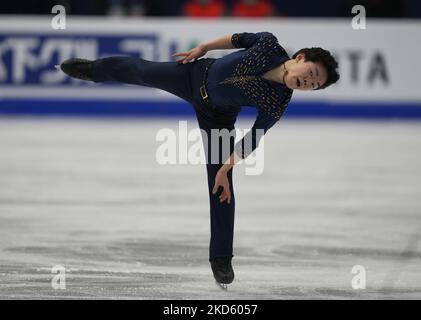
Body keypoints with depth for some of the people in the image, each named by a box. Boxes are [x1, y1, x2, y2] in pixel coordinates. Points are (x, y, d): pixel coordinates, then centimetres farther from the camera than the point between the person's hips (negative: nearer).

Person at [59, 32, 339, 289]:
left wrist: (227, 166, -20)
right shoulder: (269, 46, -34)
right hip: (197, 74, 2)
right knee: (139, 71, 24)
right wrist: (202, 48, -6)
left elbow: (254, 137, -21)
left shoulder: (277, 103, -33)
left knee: (221, 183, -5)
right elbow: (240, 38, -14)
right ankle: (93, 70, 60)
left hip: (216, 114, -2)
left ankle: (221, 257, 11)